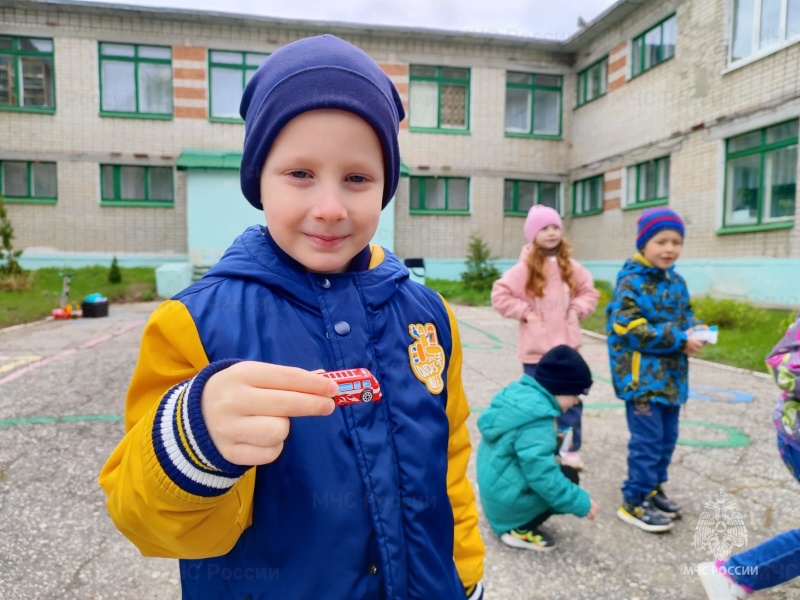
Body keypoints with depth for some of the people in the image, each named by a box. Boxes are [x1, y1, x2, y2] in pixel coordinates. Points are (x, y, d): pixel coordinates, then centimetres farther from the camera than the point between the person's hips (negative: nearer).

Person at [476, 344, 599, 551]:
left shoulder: (521, 394, 3)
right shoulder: (537, 417, -27)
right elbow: (541, 473, -28)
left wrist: (554, 444, 13)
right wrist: (582, 503, -19)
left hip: (496, 486, 10)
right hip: (507, 499, -9)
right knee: (567, 477, -2)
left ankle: (517, 522, 14)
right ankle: (519, 530, 0)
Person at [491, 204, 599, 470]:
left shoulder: (571, 266, 2)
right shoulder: (524, 268, -11)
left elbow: (589, 291, 16)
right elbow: (499, 295, -10)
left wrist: (577, 309, 0)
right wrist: (525, 312, -13)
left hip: (567, 345, 4)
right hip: (536, 348, -3)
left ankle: (571, 449, 25)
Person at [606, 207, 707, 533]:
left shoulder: (676, 282, 10)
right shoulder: (631, 283, -16)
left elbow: (684, 314, 21)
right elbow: (631, 328, -23)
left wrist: (696, 328, -2)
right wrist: (679, 340, -20)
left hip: (671, 374, 8)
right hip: (641, 375, -8)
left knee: (667, 436, 17)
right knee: (647, 439, -5)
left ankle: (653, 489, 34)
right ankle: (634, 502, 9)